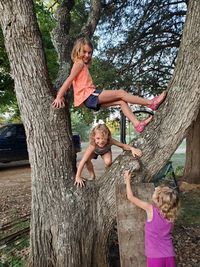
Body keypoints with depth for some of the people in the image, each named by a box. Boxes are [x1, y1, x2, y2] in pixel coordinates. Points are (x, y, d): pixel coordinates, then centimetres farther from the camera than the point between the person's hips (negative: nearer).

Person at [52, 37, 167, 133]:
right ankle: (151, 103, -8)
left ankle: (138, 124, -9)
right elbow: (69, 80, -12)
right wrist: (59, 97, -17)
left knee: (121, 101, 0)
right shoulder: (79, 63, -3)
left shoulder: (83, 65, 26)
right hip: (88, 95, -9)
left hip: (91, 97, 9)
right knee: (121, 93, -11)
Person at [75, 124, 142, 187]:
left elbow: (123, 145, -33)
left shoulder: (110, 141, -41)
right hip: (94, 151, 0)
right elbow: (83, 161, -45)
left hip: (106, 151, 1)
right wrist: (78, 177, -46)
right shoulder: (93, 146, -45)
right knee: (87, 159, -29)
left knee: (108, 161, -30)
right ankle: (92, 176, -3)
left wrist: (132, 148, -55)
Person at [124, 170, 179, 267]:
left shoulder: (150, 209, -15)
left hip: (155, 257, -4)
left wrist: (127, 180, 5)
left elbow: (130, 197, -7)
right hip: (169, 256, 4)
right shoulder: (171, 215, -4)